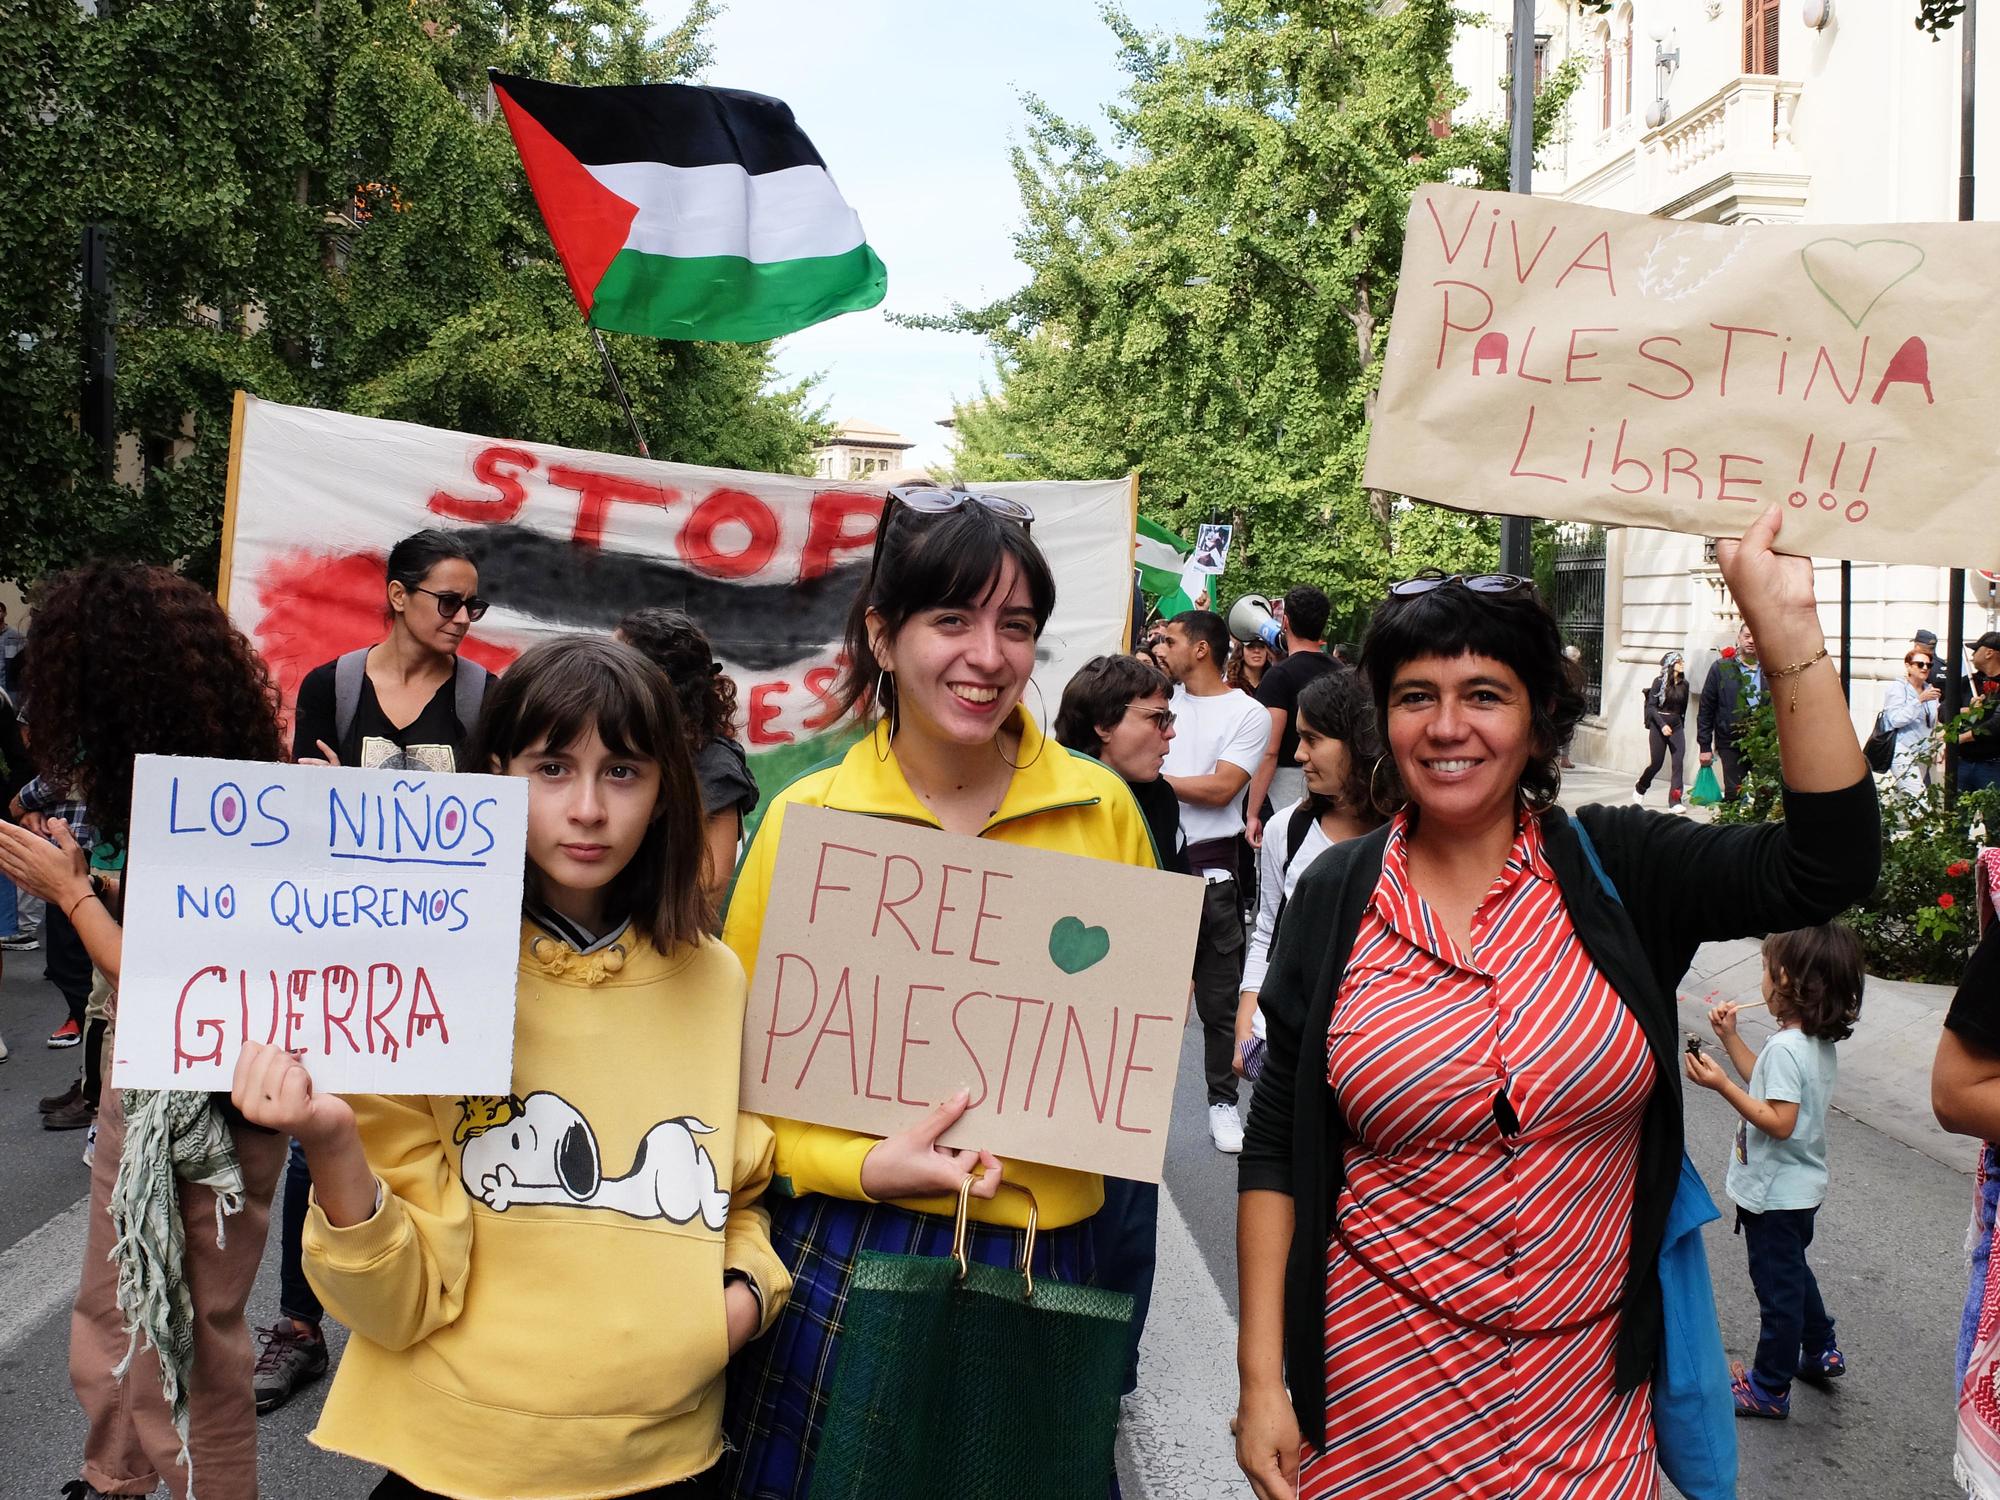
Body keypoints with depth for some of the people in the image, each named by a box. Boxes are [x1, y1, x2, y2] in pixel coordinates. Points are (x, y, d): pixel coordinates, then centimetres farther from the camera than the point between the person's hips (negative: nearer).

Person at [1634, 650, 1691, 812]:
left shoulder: (1684, 684, 6)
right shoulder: (1659, 682, -6)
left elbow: (1683, 708, 14)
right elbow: (1651, 706, -9)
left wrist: (1681, 725, 14)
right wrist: (1662, 725, -19)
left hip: (1677, 727, 4)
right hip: (1659, 726, -3)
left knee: (1678, 763, -9)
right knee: (1656, 763, 2)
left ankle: (1675, 802, -9)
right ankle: (1640, 788, 31)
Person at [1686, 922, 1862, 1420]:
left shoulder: (1786, 1047, -27)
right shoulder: (1819, 1041, 3)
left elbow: (1779, 1122, -30)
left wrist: (1721, 1085, -31)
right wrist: (1731, 1038, 9)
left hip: (1774, 1194, -9)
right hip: (1802, 1187, 9)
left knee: (1777, 1285, 4)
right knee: (1792, 1271, 28)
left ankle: (1770, 1388, 17)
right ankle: (1821, 1352, 42)